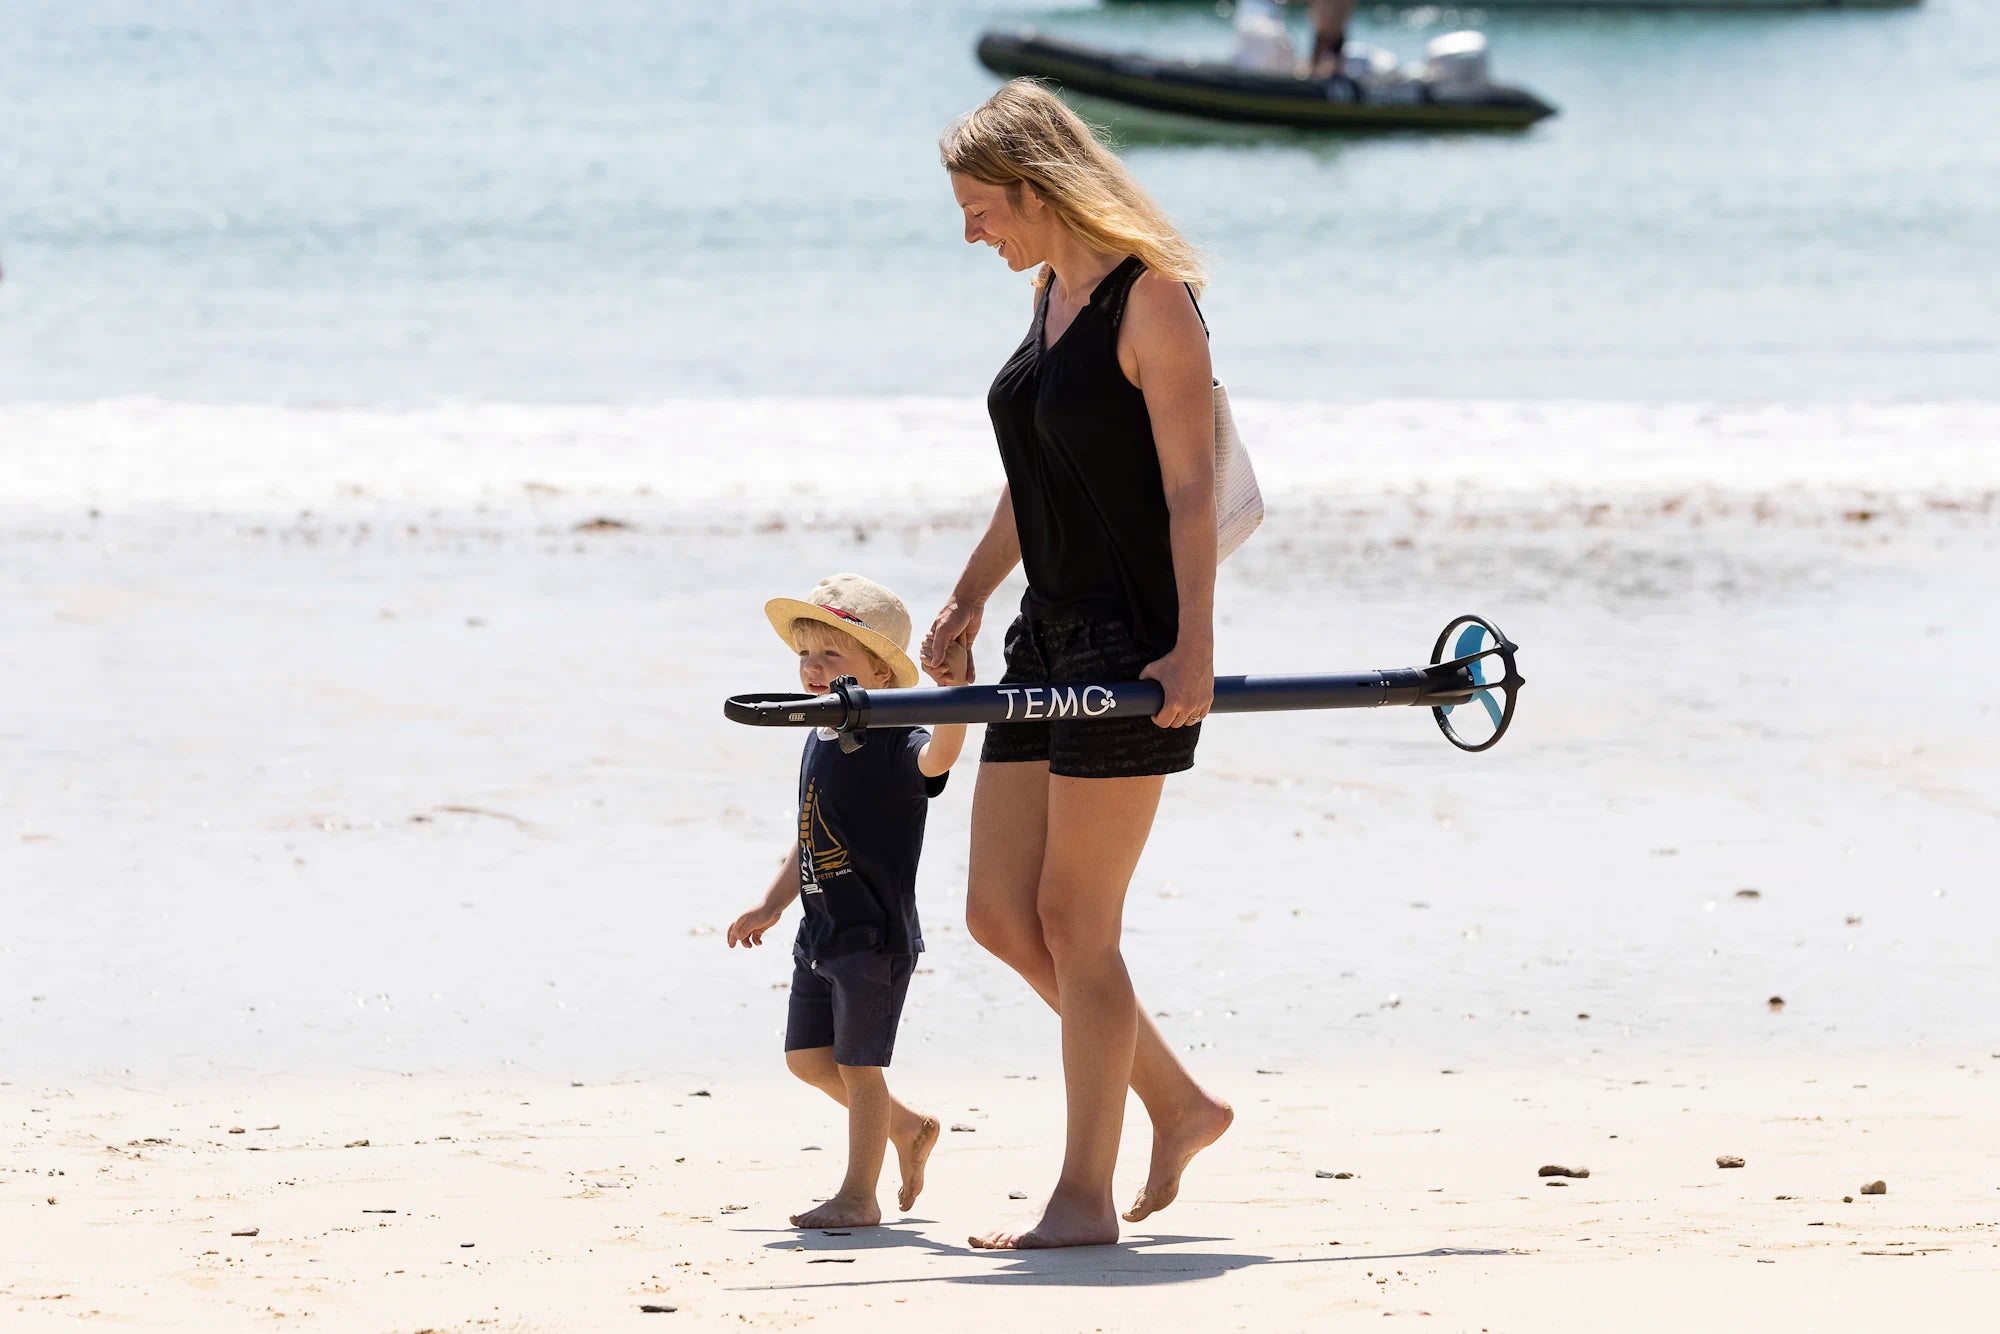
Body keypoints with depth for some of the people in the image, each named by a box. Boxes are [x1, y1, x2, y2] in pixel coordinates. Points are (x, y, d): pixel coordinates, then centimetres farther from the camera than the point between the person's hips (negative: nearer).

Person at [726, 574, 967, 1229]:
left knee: (857, 1065, -3)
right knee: (807, 1056, 13)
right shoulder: (820, 740, 10)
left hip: (876, 935, -9)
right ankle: (909, 1127, 31)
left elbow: (937, 757, -39)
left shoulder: (891, 744, -16)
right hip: (822, 932, 9)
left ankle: (859, 1195, 8)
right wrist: (771, 905, 23)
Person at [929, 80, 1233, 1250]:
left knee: (1075, 921, -6)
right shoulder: (1051, 291, 13)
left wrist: (1195, 647, -23)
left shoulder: (1150, 295, -13)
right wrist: (972, 593, 21)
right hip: (1050, 638, 9)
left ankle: (1087, 1198, 2)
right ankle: (1179, 1105, 21)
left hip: (1133, 642, -9)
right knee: (1000, 913, 8)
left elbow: (1191, 486, -17)